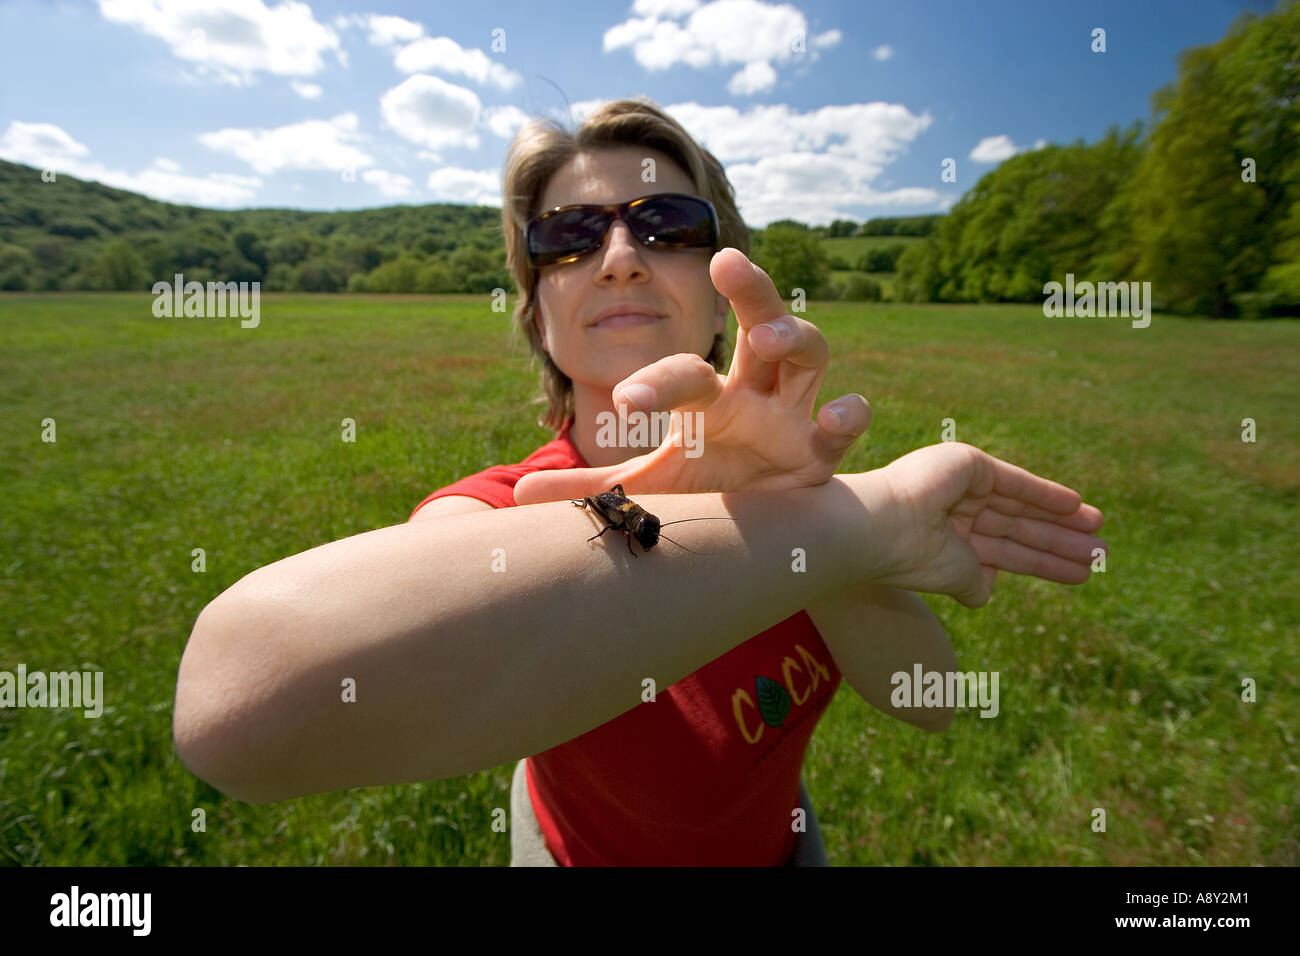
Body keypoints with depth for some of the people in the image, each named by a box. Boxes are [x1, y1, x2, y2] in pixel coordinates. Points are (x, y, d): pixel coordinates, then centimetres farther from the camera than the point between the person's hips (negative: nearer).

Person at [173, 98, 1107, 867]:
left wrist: (800, 514, -47)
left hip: (778, 834, 5)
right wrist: (858, 521, -54)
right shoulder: (507, 512, -32)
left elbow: (929, 698, -26)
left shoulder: (772, 465, -16)